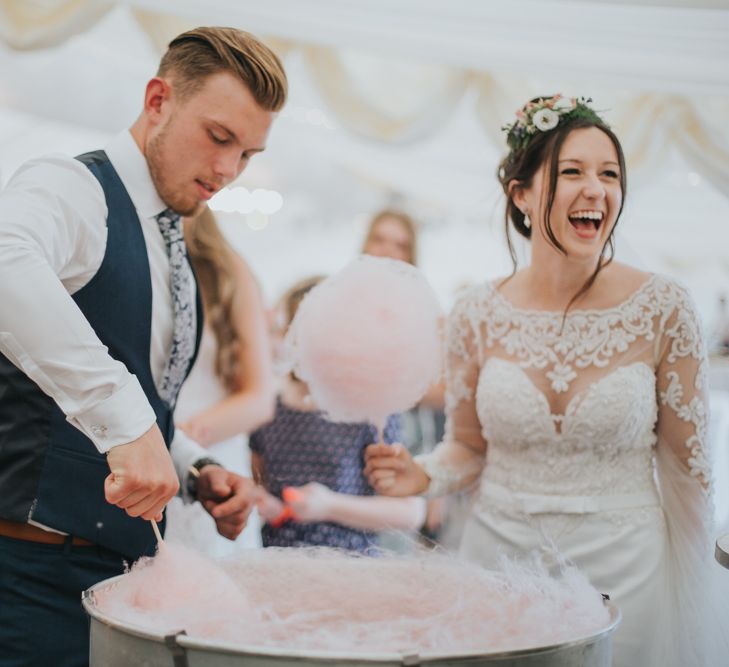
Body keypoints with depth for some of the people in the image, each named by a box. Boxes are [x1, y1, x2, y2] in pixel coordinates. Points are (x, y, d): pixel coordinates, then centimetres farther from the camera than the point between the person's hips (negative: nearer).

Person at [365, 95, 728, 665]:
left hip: (626, 571, -1)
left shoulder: (663, 309, -9)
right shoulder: (479, 314, -4)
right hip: (500, 556, 2)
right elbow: (468, 448, 8)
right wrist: (422, 476, -13)